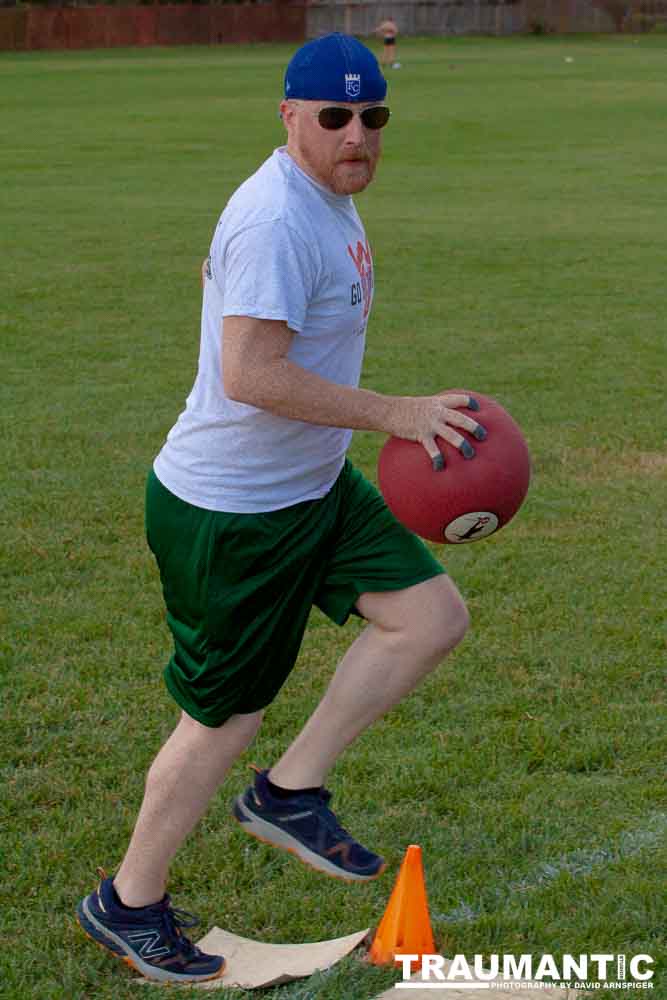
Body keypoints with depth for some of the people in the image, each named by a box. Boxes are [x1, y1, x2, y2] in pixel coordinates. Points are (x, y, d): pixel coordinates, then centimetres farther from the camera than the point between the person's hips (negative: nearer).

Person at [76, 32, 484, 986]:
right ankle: (129, 903, 23)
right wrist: (395, 414, -30)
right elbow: (250, 375, -32)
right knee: (227, 715, 3)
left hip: (311, 488, 10)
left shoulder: (328, 199, 9)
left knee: (434, 614, 2)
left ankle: (291, 792, 13)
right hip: (230, 513, -10)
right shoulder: (278, 218, -25)